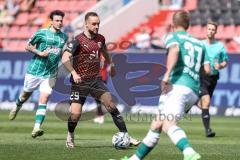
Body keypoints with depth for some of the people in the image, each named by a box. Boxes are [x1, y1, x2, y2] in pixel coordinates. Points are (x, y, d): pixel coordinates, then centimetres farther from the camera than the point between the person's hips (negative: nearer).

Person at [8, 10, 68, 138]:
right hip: (34, 71, -1)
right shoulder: (41, 33, -7)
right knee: (26, 94, 17)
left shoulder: (64, 37, 5)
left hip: (50, 74, 2)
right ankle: (17, 107, 51)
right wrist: (39, 53, -15)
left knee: (43, 100, -13)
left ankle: (36, 128, -17)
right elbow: (28, 46, 0)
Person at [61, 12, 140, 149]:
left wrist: (111, 64, 35)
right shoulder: (78, 41, -13)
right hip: (80, 81, -5)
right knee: (75, 114, -11)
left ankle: (125, 136, -5)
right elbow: (65, 58, -22)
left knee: (111, 105, -8)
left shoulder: (100, 39, 5)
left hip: (96, 80, 5)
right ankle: (70, 136, 19)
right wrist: (74, 73, -33)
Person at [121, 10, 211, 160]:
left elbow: (175, 49, -16)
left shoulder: (172, 36, 9)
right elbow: (207, 70, 13)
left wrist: (167, 74, -26)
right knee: (157, 125, 18)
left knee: (169, 125, -25)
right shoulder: (200, 43, 25)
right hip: (194, 90, 7)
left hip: (178, 85, -7)